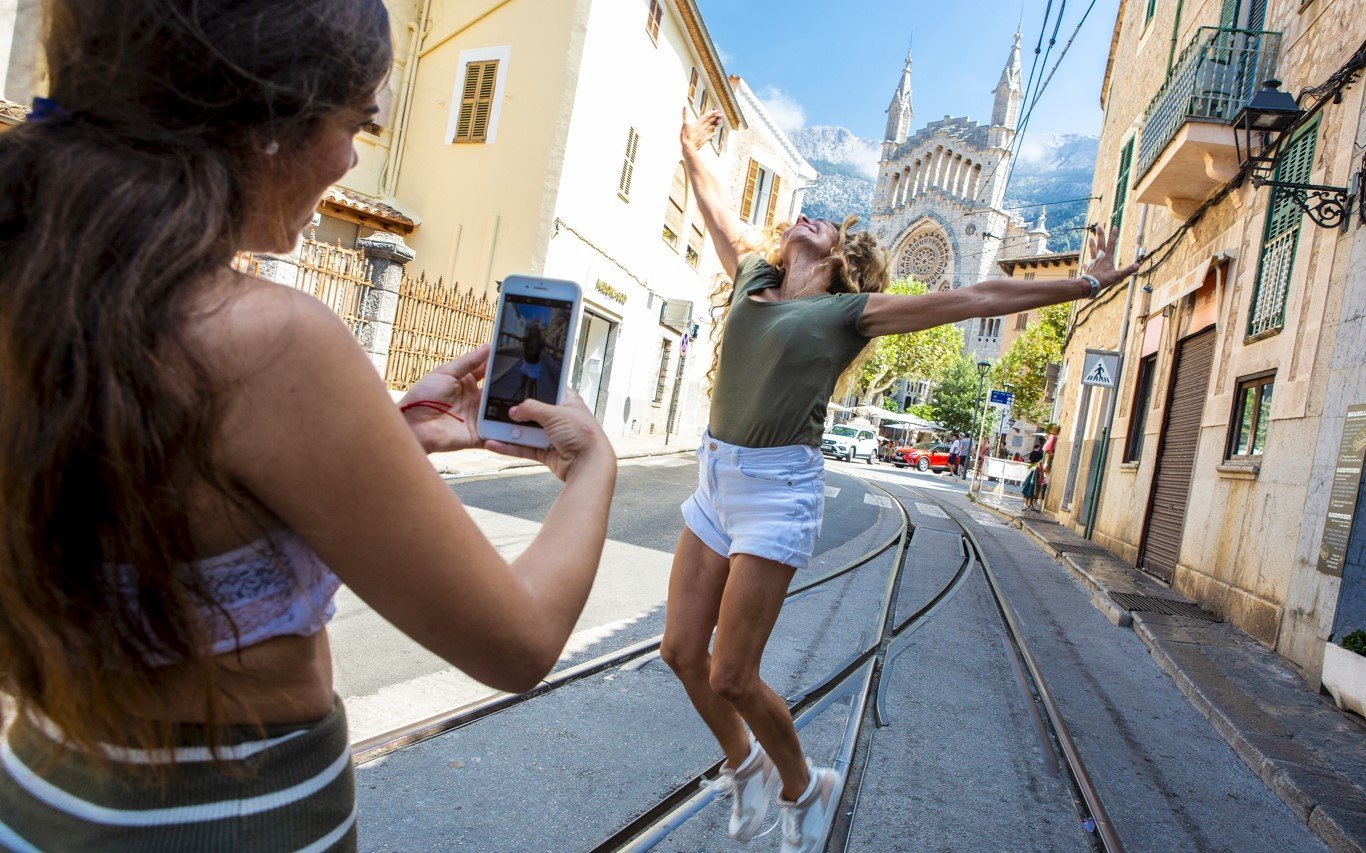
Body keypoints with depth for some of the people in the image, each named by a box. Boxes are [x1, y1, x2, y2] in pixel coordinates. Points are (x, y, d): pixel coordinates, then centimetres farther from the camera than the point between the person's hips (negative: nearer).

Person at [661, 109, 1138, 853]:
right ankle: (744, 763, 36)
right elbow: (715, 209, 31)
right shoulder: (752, 278, 15)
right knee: (682, 651, 8)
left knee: (732, 676, -3)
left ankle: (804, 789, 26)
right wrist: (692, 151, 42)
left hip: (778, 489, -6)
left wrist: (1084, 285, 6)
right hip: (714, 479, 6)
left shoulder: (852, 310, 2)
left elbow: (975, 299, 4)